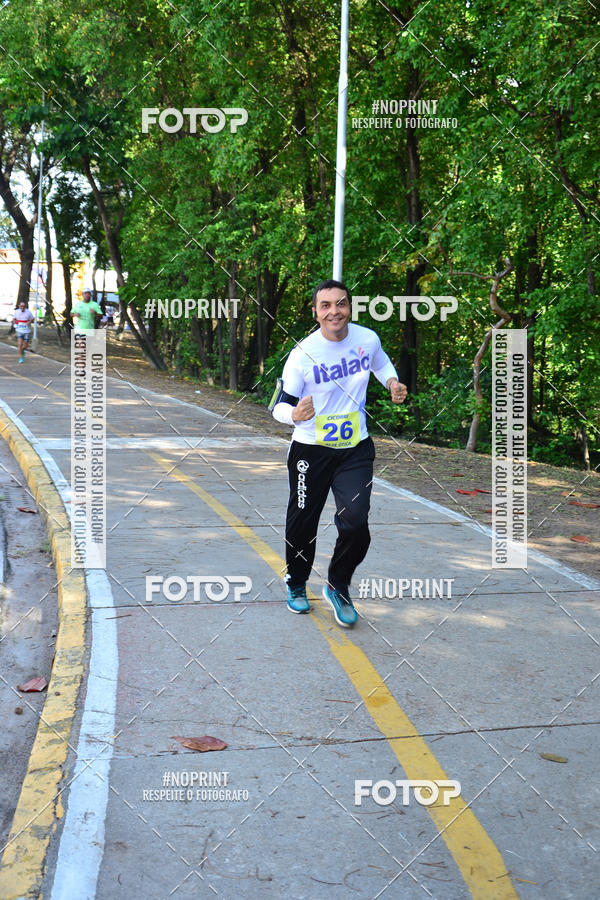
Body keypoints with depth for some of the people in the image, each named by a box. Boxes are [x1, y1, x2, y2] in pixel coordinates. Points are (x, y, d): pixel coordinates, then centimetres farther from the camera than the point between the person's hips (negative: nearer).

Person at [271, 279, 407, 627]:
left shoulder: (368, 338, -5)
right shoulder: (303, 354, -15)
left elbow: (381, 362, 20)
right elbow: (279, 404, -12)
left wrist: (392, 382, -1)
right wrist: (294, 414, -35)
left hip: (356, 448, 2)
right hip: (310, 450, -2)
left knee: (356, 522, -10)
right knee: (302, 524, 8)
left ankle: (338, 587, 15)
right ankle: (297, 585, 36)